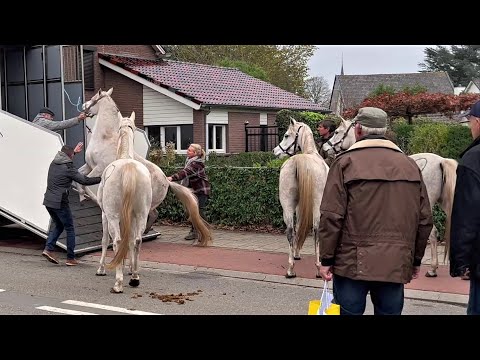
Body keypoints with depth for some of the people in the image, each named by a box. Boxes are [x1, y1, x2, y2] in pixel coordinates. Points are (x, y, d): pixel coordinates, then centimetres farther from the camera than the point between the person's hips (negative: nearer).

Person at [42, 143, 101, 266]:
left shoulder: (53, 164, 10)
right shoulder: (68, 168, -12)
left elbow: (63, 158, 35)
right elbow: (84, 180, -13)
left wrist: (74, 151, 42)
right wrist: (101, 179, -5)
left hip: (48, 201, 8)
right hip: (60, 203, -8)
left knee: (58, 225, 23)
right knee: (69, 229, 4)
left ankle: (48, 249, 6)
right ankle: (70, 258, 7)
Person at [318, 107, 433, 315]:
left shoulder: (345, 162, -5)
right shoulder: (410, 165, 8)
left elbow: (331, 217, -10)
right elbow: (425, 219, 10)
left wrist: (326, 259, -3)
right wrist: (416, 259, 19)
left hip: (353, 263, -4)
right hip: (397, 264, 4)